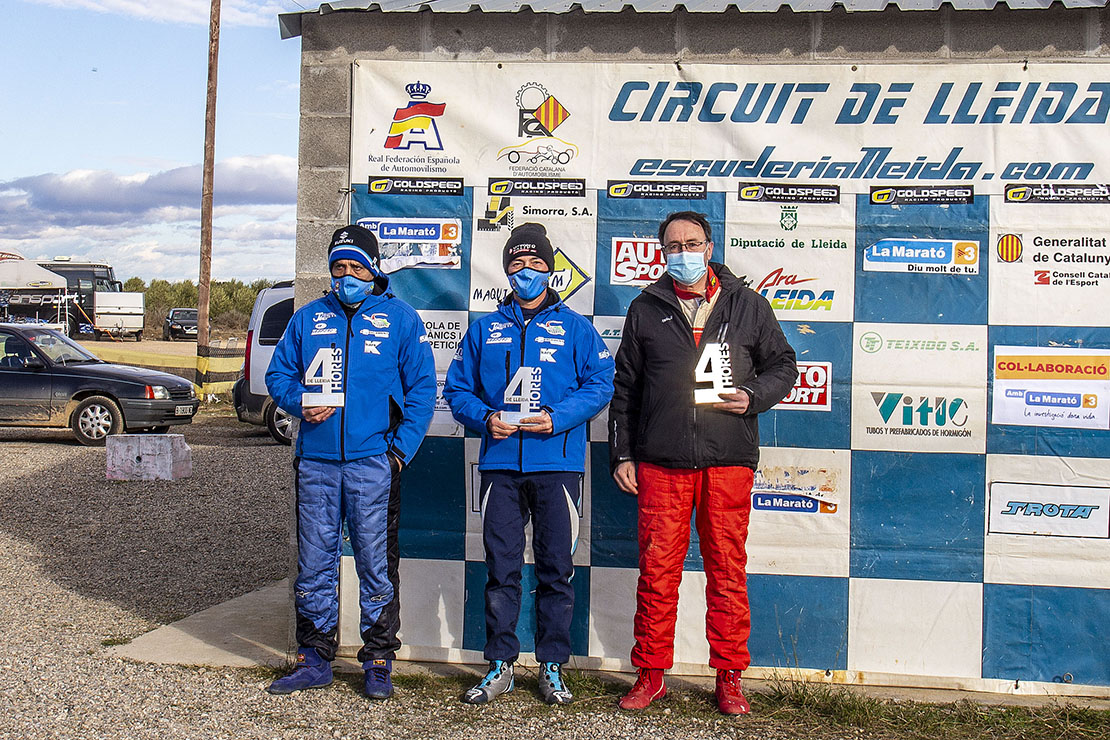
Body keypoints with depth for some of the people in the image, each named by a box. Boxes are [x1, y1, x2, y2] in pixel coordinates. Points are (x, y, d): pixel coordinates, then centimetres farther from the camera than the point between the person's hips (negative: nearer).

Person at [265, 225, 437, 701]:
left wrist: (401, 448, -7)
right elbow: (278, 373, 16)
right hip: (316, 461, 3)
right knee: (314, 561, 8)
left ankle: (378, 661, 13)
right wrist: (300, 404, -5)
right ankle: (314, 658, 19)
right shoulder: (308, 318, 14)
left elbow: (421, 389, 2)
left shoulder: (400, 318, 5)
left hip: (374, 462, -3)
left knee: (376, 563, 2)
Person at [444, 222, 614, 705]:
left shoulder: (575, 328, 9)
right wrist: (486, 418, -6)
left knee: (556, 569, 3)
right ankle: (500, 666, 13)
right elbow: (457, 389, 14)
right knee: (501, 568, 3)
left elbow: (600, 384, 2)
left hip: (557, 463, -1)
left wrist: (556, 418, -12)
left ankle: (552, 667, 13)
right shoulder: (485, 330, 15)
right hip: (500, 464, 2)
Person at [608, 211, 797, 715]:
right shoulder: (645, 310, 12)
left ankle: (729, 678, 14)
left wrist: (753, 396, -4)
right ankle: (652, 675, 14)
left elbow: (782, 365, 16)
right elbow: (625, 388, 14)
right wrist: (621, 454, 9)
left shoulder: (747, 305, 10)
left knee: (728, 570, 3)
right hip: (661, 463, 1)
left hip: (728, 461, 0)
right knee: (657, 569, 1)